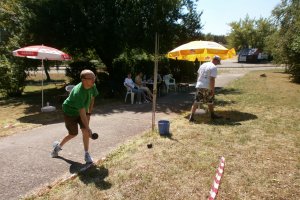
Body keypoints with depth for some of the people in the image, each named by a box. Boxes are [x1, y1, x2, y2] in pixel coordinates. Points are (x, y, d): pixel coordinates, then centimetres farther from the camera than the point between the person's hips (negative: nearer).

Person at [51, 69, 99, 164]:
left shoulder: (92, 86, -18)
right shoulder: (78, 92, -39)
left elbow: (92, 98, 2)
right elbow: (82, 112, -38)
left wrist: (89, 113, 0)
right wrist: (88, 128, -36)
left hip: (83, 110, 5)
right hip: (70, 111, -5)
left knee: (85, 131, -8)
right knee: (73, 134, 6)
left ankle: (86, 154, 7)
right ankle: (58, 146, 36)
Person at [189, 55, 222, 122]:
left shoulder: (203, 65, 13)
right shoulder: (214, 67, -9)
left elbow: (198, 75, 18)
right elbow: (212, 79, -16)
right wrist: (213, 90, -13)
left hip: (199, 86, 5)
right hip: (207, 87, -5)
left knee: (196, 102, 4)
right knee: (210, 102, 15)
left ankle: (191, 117, 0)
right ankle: (212, 115, 32)